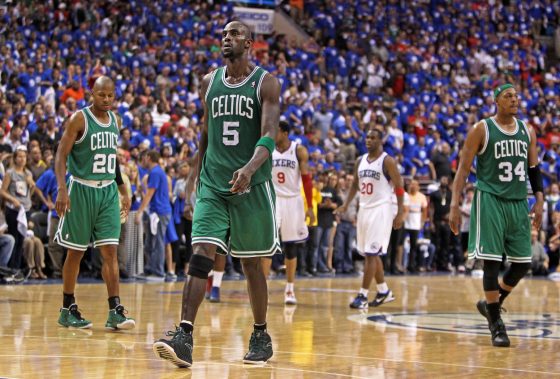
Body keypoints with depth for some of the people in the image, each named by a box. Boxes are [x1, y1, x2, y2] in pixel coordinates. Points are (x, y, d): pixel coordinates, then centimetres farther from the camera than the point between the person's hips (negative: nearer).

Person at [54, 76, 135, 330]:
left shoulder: (115, 121, 10)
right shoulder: (79, 119, -8)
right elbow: (62, 155, -12)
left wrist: (123, 191, 20)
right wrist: (62, 190, -23)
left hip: (108, 191, 5)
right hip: (81, 190, -5)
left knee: (110, 250, -4)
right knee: (76, 252, 4)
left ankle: (115, 312, -8)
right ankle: (67, 310, 15)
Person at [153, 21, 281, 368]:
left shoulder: (266, 83, -4)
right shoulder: (210, 82, 10)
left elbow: (269, 136, -16)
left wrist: (249, 168, -33)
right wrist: (199, 176, 16)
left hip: (252, 184, -3)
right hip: (213, 184, 3)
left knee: (252, 263, 6)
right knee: (201, 255, -12)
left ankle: (261, 335, 22)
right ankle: (184, 338, -20)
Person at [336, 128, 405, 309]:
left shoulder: (387, 161, -9)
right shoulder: (360, 161, 11)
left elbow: (399, 187, -9)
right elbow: (355, 185, 20)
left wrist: (400, 213, -15)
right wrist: (346, 205, 6)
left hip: (380, 210, -7)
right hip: (364, 209, 8)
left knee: (371, 254, -11)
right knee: (370, 254, 13)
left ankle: (363, 295, -12)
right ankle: (383, 291, 25)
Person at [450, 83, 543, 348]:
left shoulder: (527, 132, 10)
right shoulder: (481, 130, -4)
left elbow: (534, 169, 15)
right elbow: (463, 168, -5)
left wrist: (539, 201, 4)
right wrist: (455, 206, -12)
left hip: (518, 203, 5)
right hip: (490, 201, -5)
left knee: (523, 264, 5)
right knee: (492, 262, -8)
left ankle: (491, 304, 28)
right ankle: (495, 323, 2)